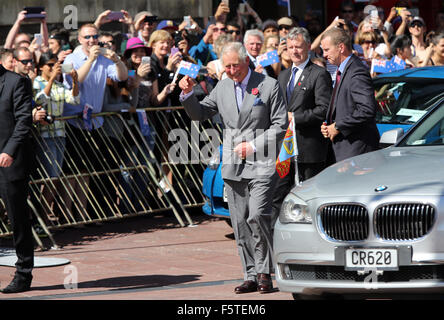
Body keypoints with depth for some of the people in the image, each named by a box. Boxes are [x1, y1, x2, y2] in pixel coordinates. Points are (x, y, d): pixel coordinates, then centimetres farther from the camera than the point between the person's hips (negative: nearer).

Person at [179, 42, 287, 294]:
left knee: (258, 215, -18)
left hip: (261, 162, -5)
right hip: (233, 166, 5)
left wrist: (254, 146, -11)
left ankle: (264, 271, -6)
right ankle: (251, 276, 10)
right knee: (240, 223, 4)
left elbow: (280, 124, -3)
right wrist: (188, 94, 0)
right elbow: (200, 114, 18)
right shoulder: (222, 88, 13)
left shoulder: (269, 85, -1)